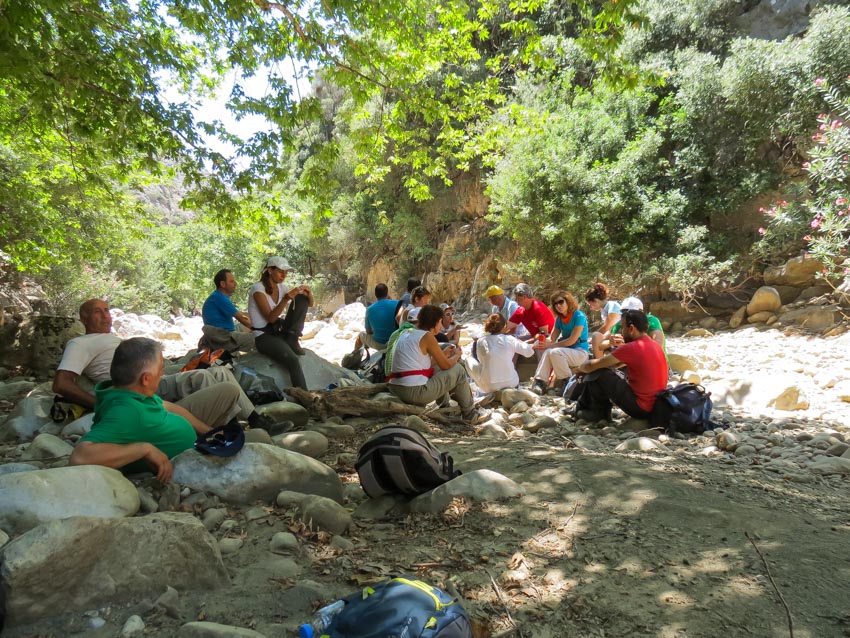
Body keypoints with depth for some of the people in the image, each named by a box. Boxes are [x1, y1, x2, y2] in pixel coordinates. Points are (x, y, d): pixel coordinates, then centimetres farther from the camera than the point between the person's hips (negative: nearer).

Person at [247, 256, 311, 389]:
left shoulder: (281, 287, 6)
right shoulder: (258, 288, -13)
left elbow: (309, 304, 7)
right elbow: (270, 318, -20)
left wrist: (308, 293, -16)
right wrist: (286, 299, -32)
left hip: (279, 331, 7)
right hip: (264, 337, -7)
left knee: (302, 298, -9)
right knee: (293, 361, -32)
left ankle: (292, 341, -10)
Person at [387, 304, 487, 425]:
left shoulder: (406, 333, 15)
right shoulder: (427, 336, -9)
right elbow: (446, 365, -3)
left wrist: (444, 354, 26)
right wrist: (457, 355, 16)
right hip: (416, 393, -9)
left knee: (436, 369, 30)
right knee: (458, 370, 5)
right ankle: (470, 414, 18)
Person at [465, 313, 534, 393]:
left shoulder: (481, 342, -9)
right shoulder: (510, 339, -8)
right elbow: (529, 352, 4)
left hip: (489, 388, -2)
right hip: (512, 384, 2)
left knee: (469, 360, 16)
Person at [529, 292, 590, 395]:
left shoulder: (579, 316, -10)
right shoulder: (559, 319, 10)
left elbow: (572, 340, -18)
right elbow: (552, 339, 5)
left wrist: (550, 345, -20)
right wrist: (543, 341, -19)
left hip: (580, 352, -6)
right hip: (567, 351, 6)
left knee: (555, 352, -30)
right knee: (548, 352, -22)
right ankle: (540, 382, -26)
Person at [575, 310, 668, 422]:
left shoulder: (631, 348, -21)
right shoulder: (653, 344, 8)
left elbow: (592, 366, -16)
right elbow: (617, 363, 15)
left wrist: (581, 367, 7)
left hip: (640, 408, -9)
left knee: (597, 373, -8)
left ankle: (600, 412, 10)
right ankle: (581, 408, 21)